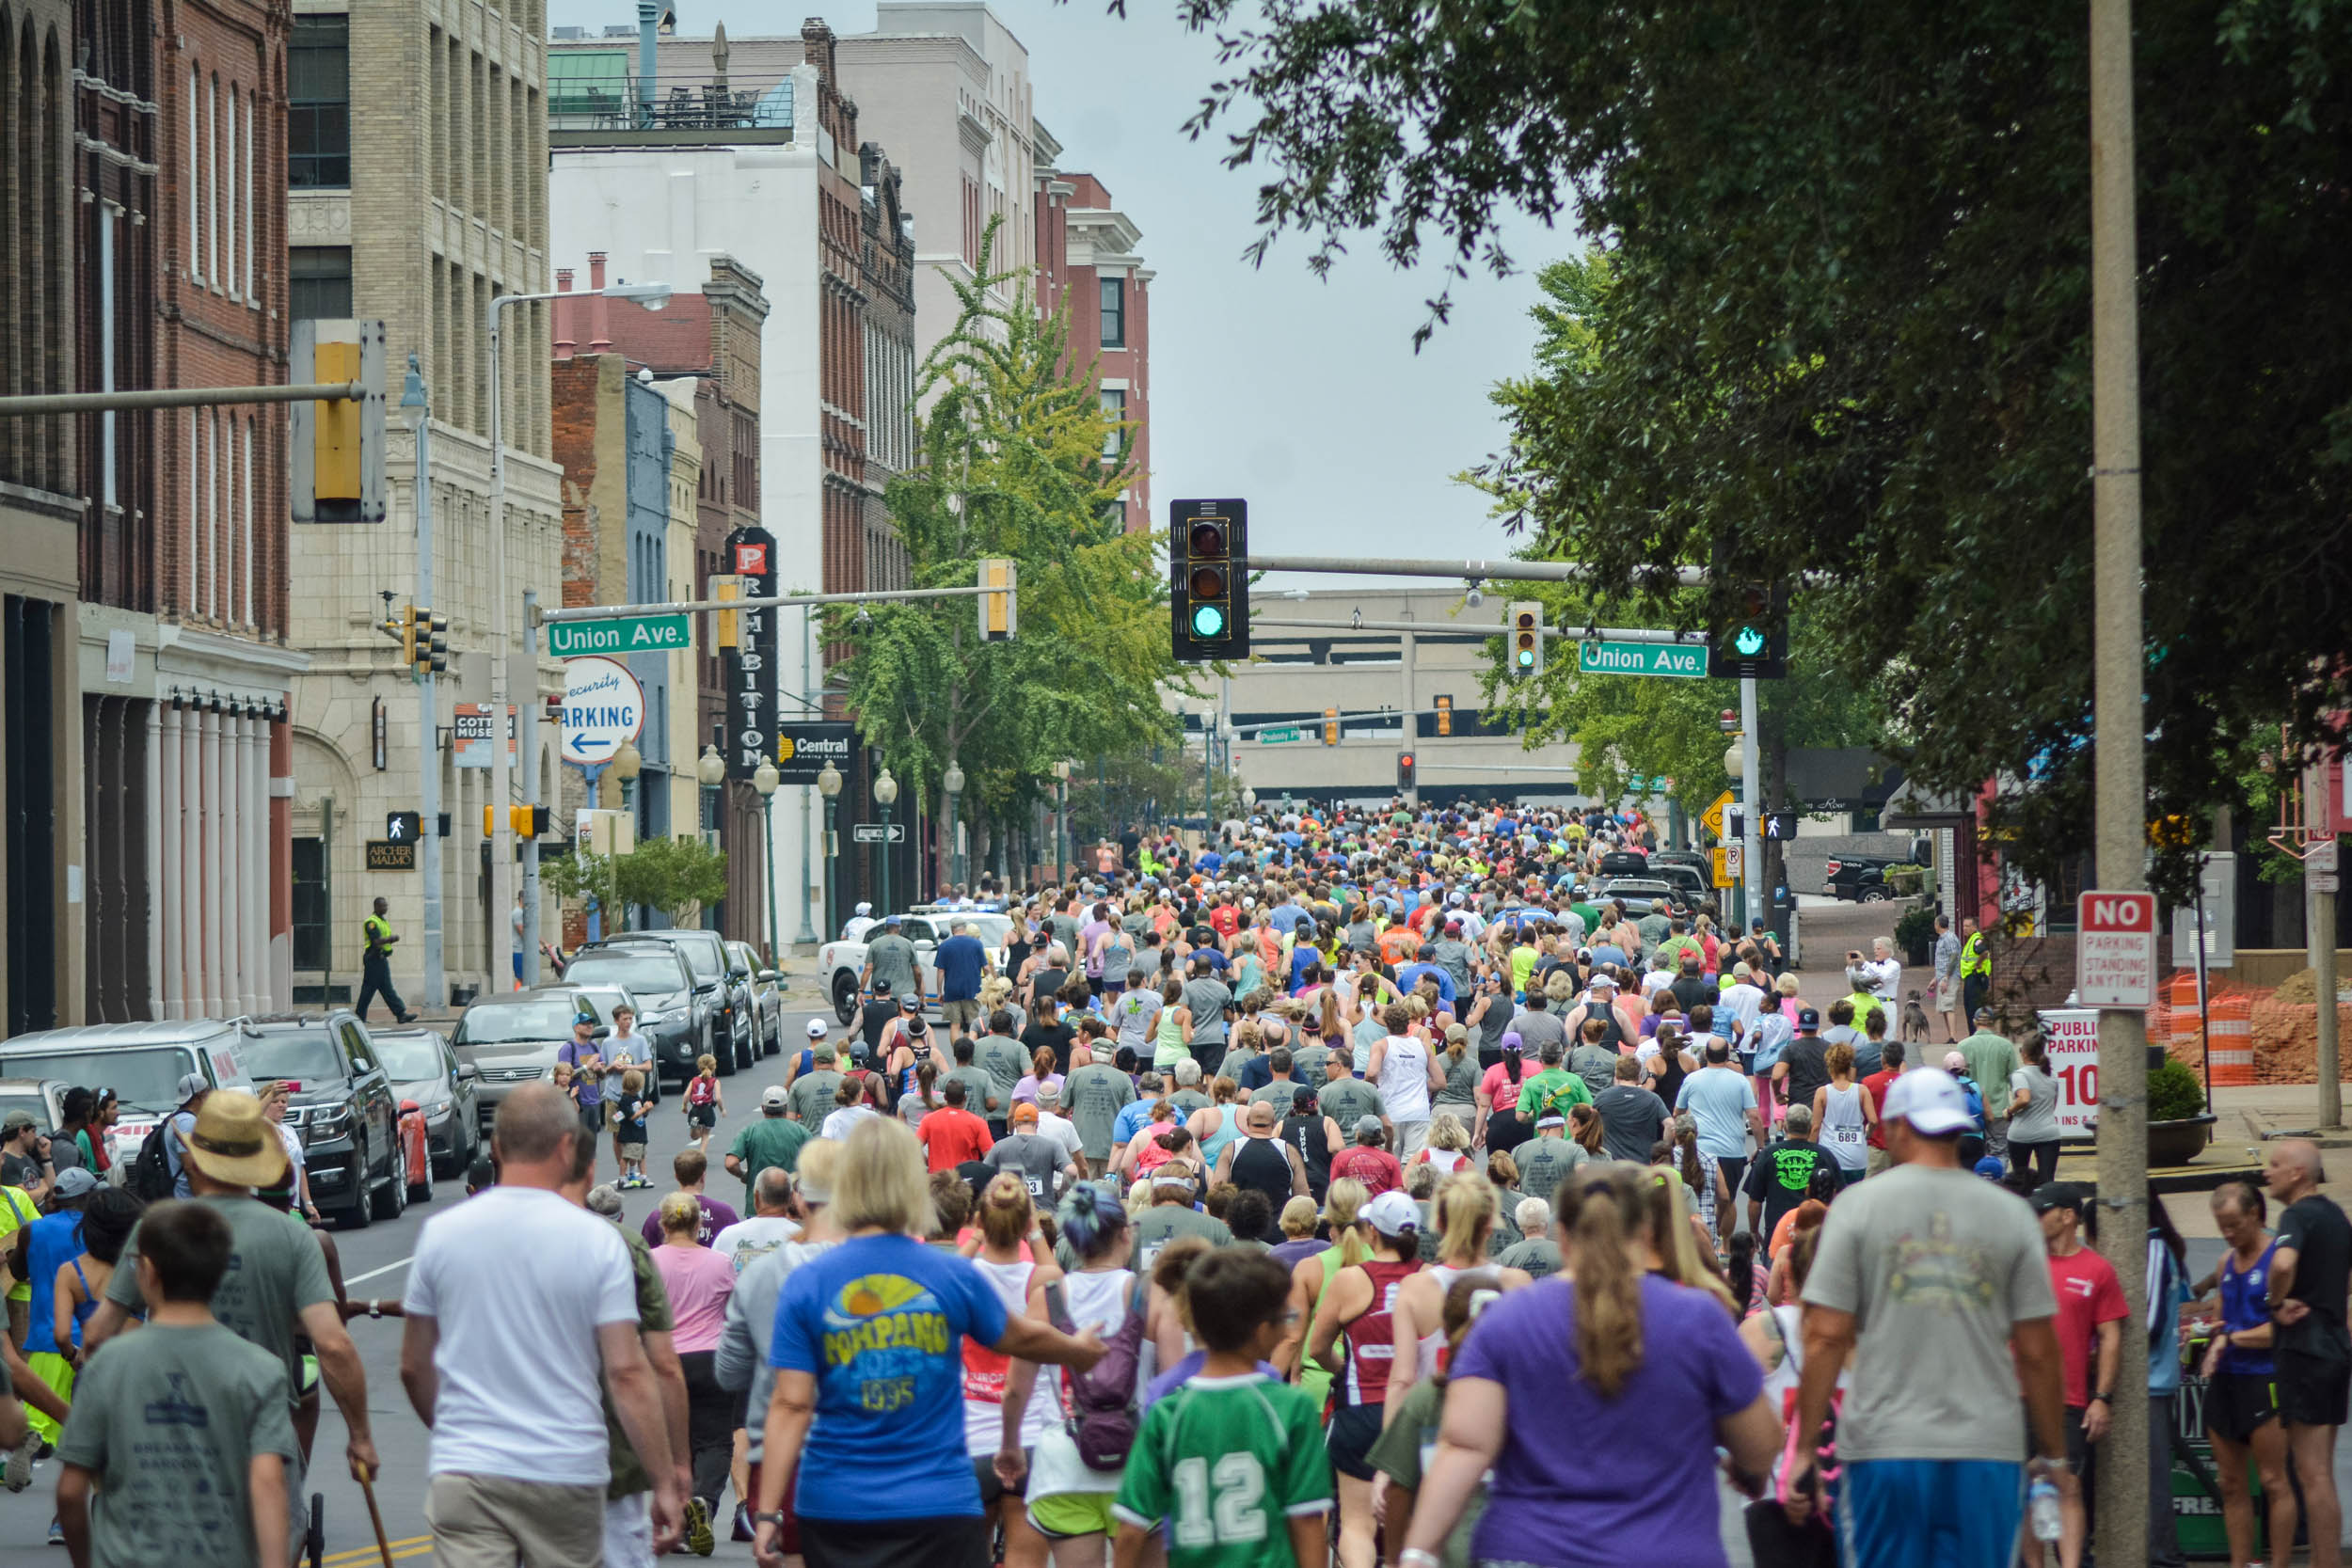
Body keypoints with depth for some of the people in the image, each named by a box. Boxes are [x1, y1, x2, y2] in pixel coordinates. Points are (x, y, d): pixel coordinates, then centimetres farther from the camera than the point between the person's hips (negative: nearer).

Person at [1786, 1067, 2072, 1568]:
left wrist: (1805, 1449, 0)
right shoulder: (2011, 1213, 5)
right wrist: (2053, 1455, 13)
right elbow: (2038, 1351, 3)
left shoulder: (1858, 1205, 1)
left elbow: (1826, 1337, -4)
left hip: (1882, 1449, -1)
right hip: (1989, 1450, 1)